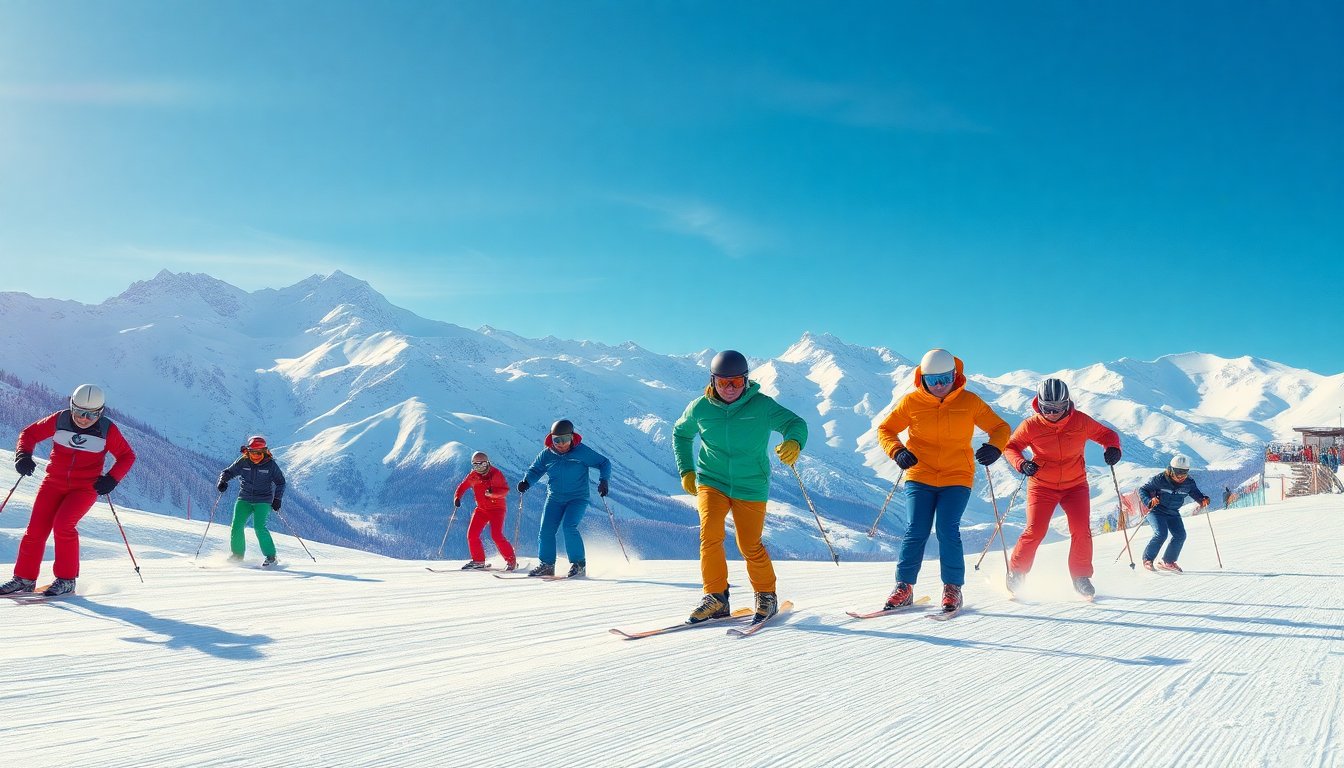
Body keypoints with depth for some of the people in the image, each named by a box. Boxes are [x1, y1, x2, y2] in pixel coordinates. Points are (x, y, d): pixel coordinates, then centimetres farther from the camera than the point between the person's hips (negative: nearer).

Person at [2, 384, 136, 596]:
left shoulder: (108, 430, -10)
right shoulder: (59, 420, -6)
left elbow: (127, 456, 1)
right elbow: (29, 433, 7)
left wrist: (111, 479, -13)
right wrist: (23, 455, -11)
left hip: (86, 487, -3)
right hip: (54, 483, 3)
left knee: (63, 524, -22)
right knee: (36, 529, -3)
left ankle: (66, 579, -9)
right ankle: (25, 578, 14)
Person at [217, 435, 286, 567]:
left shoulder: (270, 464, -8)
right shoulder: (243, 462, -4)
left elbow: (280, 482, 2)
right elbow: (228, 472, 3)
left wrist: (277, 499, -6)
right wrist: (223, 481, -19)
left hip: (263, 501, -3)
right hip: (244, 499, 3)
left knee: (259, 527, -16)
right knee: (237, 525, -6)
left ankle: (271, 557, -6)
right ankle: (237, 554, 15)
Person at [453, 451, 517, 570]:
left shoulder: (496, 474, -12)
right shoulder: (472, 476, 1)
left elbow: (505, 490, -19)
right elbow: (462, 486, 14)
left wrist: (492, 492, -36)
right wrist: (457, 497, -3)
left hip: (497, 508, -6)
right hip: (481, 508, 6)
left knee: (496, 535, -18)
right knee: (472, 534, -3)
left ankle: (511, 560, -5)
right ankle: (478, 561, 14)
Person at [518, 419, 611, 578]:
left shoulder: (583, 452, -11)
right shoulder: (546, 454, -2)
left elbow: (604, 463, -4)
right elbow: (535, 470, 11)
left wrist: (603, 480, -19)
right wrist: (526, 482, -9)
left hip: (578, 498, -4)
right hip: (554, 498, 4)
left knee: (569, 527, -21)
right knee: (546, 531, -4)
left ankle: (579, 564, -7)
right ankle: (546, 565, 12)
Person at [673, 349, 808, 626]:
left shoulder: (762, 405, -10)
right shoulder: (700, 408, -2)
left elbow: (795, 423, -13)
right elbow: (681, 434, 15)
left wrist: (793, 442, -36)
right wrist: (686, 471, 9)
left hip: (750, 486, -1)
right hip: (711, 481, 1)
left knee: (750, 547, 3)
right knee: (710, 535, -17)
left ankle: (766, 596, 28)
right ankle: (715, 597, -1)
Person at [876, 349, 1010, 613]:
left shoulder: (969, 401, -1)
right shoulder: (911, 402, -1)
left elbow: (1001, 427, 6)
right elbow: (885, 429, 7)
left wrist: (994, 447, -17)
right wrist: (897, 452, -13)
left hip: (956, 479, 0)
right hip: (919, 477, 1)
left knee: (948, 530, -12)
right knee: (916, 531, -6)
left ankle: (953, 589, 3)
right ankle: (904, 587, 5)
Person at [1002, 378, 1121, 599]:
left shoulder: (1081, 421, -10)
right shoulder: (1031, 426, -14)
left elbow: (1106, 434, 4)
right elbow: (1010, 446, -4)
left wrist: (1113, 448, -18)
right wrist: (1022, 464, -24)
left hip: (1075, 485, 2)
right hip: (1042, 486, -2)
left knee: (1082, 531, -8)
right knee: (1035, 531, -10)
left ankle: (1081, 578, 10)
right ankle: (1015, 573, 9)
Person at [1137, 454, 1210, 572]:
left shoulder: (1189, 482, -8)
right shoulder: (1160, 479, -20)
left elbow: (1196, 493, 7)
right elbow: (1142, 489, -14)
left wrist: (1203, 500, -16)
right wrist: (1149, 501, -32)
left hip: (1173, 514, 5)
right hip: (1156, 511, -5)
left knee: (1180, 535, -8)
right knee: (1161, 534, -22)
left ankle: (1167, 562, 9)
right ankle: (1148, 559, -3)